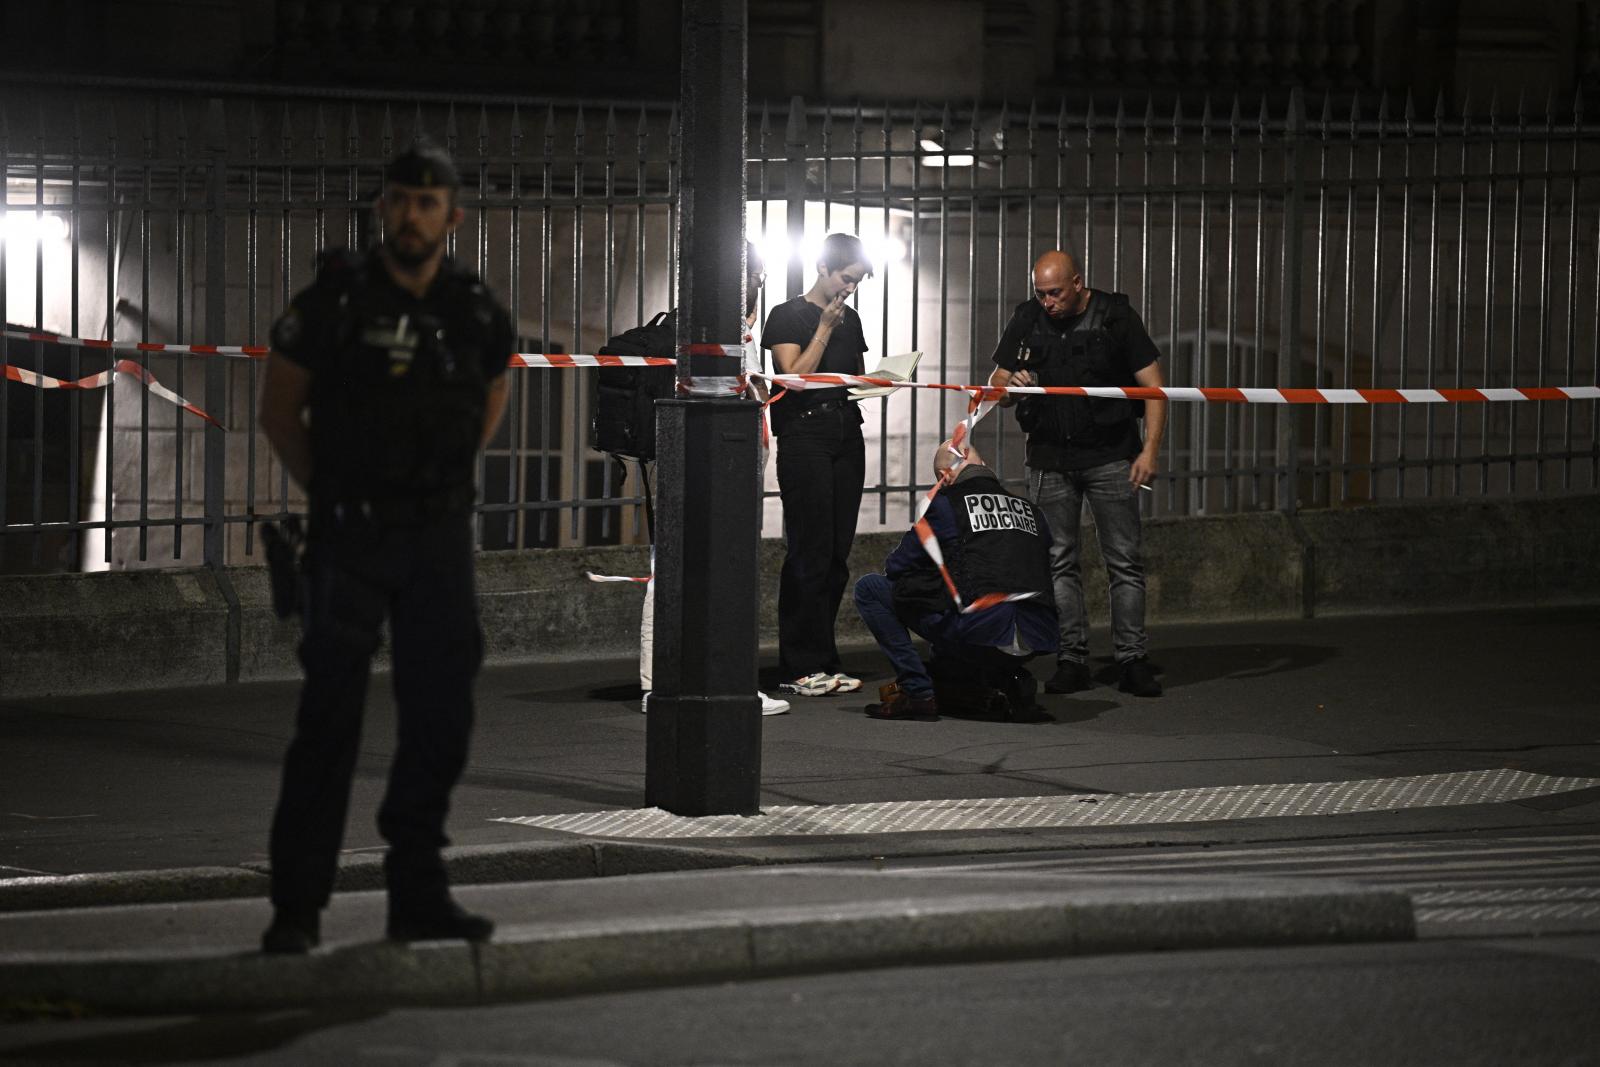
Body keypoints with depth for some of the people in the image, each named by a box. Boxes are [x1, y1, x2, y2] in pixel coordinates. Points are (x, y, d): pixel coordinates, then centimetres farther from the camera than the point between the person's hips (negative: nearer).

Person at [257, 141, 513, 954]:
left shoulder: (475, 315, 3)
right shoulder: (334, 303, -7)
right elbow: (280, 408, 4)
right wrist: (329, 490, 4)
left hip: (439, 538, 4)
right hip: (349, 539, -4)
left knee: (440, 717, 5)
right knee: (330, 719, -6)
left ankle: (418, 894, 15)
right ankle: (296, 907, -3)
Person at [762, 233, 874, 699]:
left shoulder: (850, 320, 17)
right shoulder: (788, 316, -3)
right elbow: (797, 376, -13)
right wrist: (825, 327, -11)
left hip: (846, 436, 7)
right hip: (805, 437, -7)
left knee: (837, 555, 5)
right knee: (810, 552, -9)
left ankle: (822, 664, 8)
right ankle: (801, 668, -8)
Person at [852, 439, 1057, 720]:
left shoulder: (946, 504, 4)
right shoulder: (1030, 510, 20)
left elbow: (897, 567, 8)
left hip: (981, 632, -6)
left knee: (869, 589, 7)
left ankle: (916, 691, 3)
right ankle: (1010, 680, 14)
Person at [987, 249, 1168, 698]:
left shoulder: (1115, 317, -5)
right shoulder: (1027, 321, 3)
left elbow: (1153, 386, -4)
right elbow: (995, 387, 8)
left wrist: (1150, 450, -14)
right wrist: (1012, 386, -17)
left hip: (1110, 456, -3)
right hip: (1050, 459, 3)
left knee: (1124, 560, -4)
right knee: (1058, 563, 1)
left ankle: (1132, 660, -2)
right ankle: (1071, 659, 5)